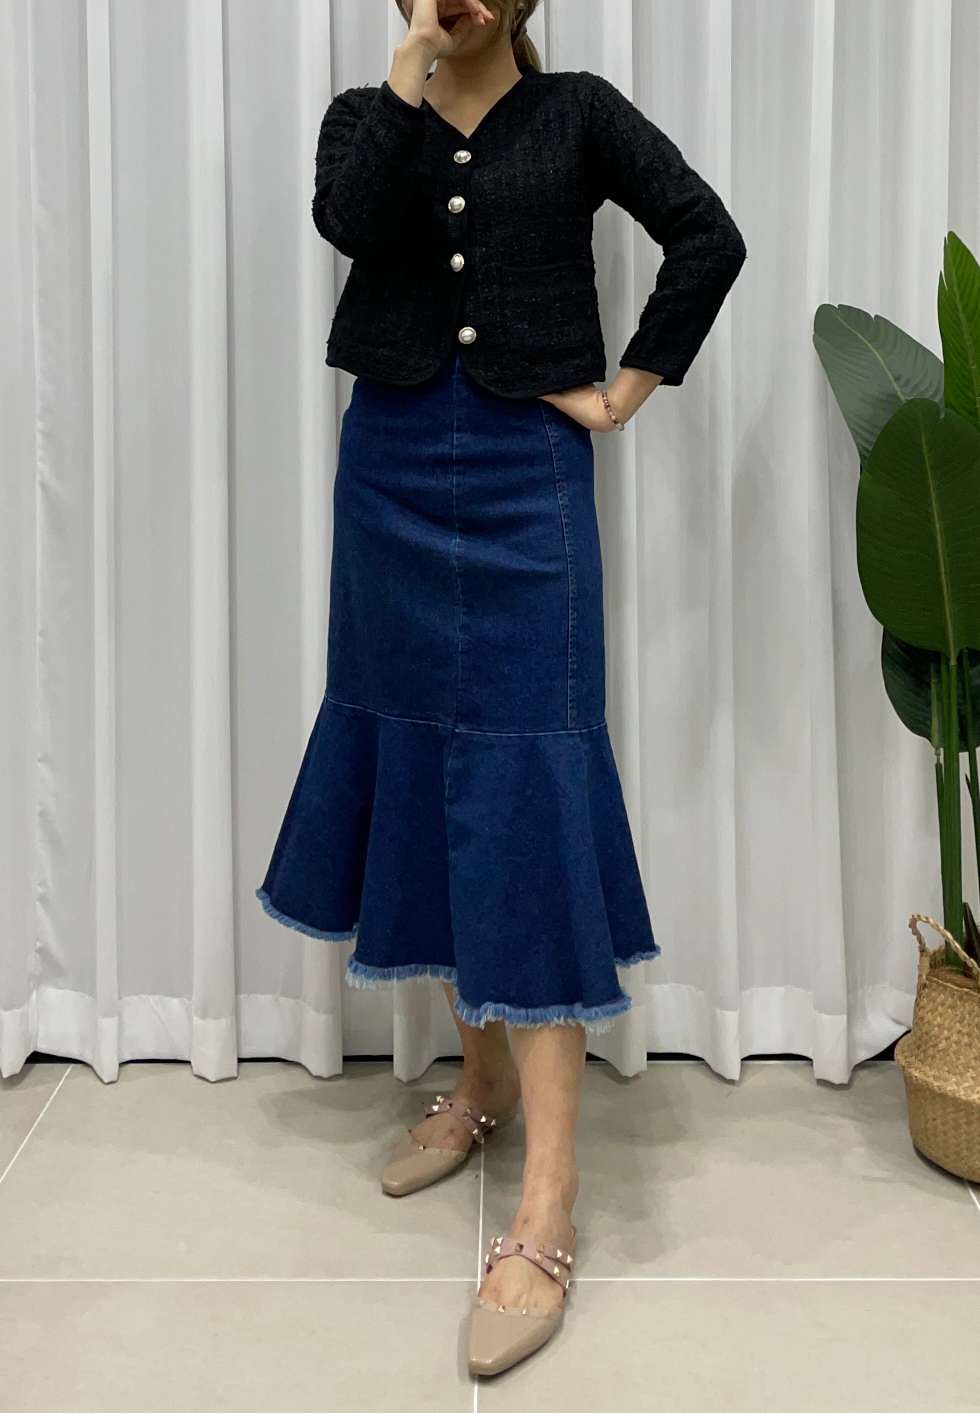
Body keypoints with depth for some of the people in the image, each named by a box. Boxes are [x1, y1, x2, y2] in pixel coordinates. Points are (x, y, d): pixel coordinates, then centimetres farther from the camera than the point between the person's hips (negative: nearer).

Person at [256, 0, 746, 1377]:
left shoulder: (576, 112, 6)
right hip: (394, 472, 4)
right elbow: (348, 219, -10)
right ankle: (484, 1077, 27)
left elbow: (709, 236, 0)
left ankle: (548, 1210, -9)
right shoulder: (367, 115, 12)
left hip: (524, 477, -4)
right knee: (418, 760, 8)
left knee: (525, 791, -11)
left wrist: (627, 388, -4)